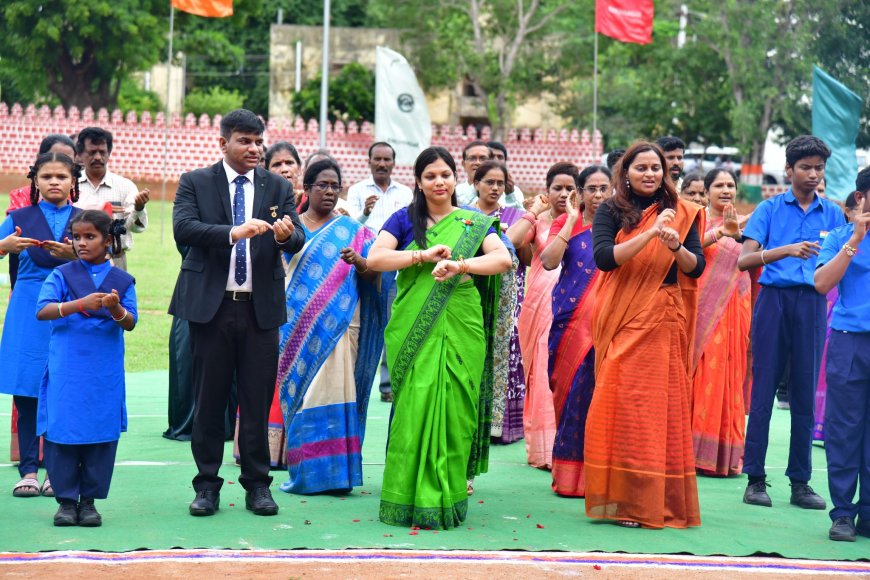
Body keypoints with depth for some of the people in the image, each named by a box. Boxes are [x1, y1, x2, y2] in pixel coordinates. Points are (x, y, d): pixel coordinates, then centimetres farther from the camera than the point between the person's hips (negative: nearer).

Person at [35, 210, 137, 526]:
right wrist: (81, 304, -24)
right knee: (62, 431, -1)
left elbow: (130, 324, 0)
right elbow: (42, 310, -10)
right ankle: (66, 499, 11)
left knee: (103, 433, 3)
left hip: (105, 373, 1)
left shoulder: (122, 280, 6)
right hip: (65, 372, -1)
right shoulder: (62, 275, 3)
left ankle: (89, 500, 14)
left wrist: (116, 309, -22)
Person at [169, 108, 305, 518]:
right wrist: (233, 232, -26)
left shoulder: (278, 187, 10)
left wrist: (286, 235, -24)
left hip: (261, 308, 2)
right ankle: (207, 485, 15)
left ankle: (257, 484, 15)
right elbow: (182, 228, -13)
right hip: (211, 305, -2)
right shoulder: (195, 183, 3)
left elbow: (297, 240, 0)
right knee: (209, 400, 5)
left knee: (258, 400, 5)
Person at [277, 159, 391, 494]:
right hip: (296, 326, 1)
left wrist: (358, 261, -17)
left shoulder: (352, 231, 10)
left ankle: (334, 470, -4)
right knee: (300, 393, 0)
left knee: (333, 392, -6)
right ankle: (304, 470, 7)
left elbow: (376, 272, 2)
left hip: (337, 326, -1)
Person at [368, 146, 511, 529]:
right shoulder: (405, 219, 10)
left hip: (460, 331, 1)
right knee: (414, 408, -7)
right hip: (413, 330, -1)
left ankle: (447, 498, 7)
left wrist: (459, 264, -22)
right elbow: (375, 258, -4)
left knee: (454, 410, -1)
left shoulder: (474, 222, 11)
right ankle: (409, 498, -1)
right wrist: (424, 255, -14)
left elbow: (503, 259, -6)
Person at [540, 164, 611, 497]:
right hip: (573, 319, 0)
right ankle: (569, 473, 9)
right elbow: (549, 261, -10)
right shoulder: (566, 223, 7)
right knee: (572, 389, 0)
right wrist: (572, 221, -10)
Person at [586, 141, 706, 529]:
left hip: (665, 322, 1)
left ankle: (656, 501, 3)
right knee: (620, 403, -2)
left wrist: (677, 247, -16)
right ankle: (621, 497, 5)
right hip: (622, 320, -1)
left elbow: (697, 267, 4)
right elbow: (603, 257, -11)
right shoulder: (611, 211, 5)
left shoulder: (681, 213, 9)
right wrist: (650, 234, -18)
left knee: (662, 403, -1)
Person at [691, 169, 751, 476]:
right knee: (702, 371, -5)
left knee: (730, 372, 4)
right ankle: (695, 449, 1)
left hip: (734, 308, 3)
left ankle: (725, 452, 10)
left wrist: (738, 233, -18)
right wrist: (719, 232, -31)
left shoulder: (744, 222, 12)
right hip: (703, 305, -3)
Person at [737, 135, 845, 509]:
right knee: (764, 389, -2)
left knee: (805, 394, 5)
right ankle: (755, 479, 4)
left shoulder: (832, 214, 13)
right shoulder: (770, 209, 5)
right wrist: (785, 250, -20)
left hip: (813, 303, 2)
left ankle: (800, 482, 11)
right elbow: (744, 260, -6)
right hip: (774, 299, -2)